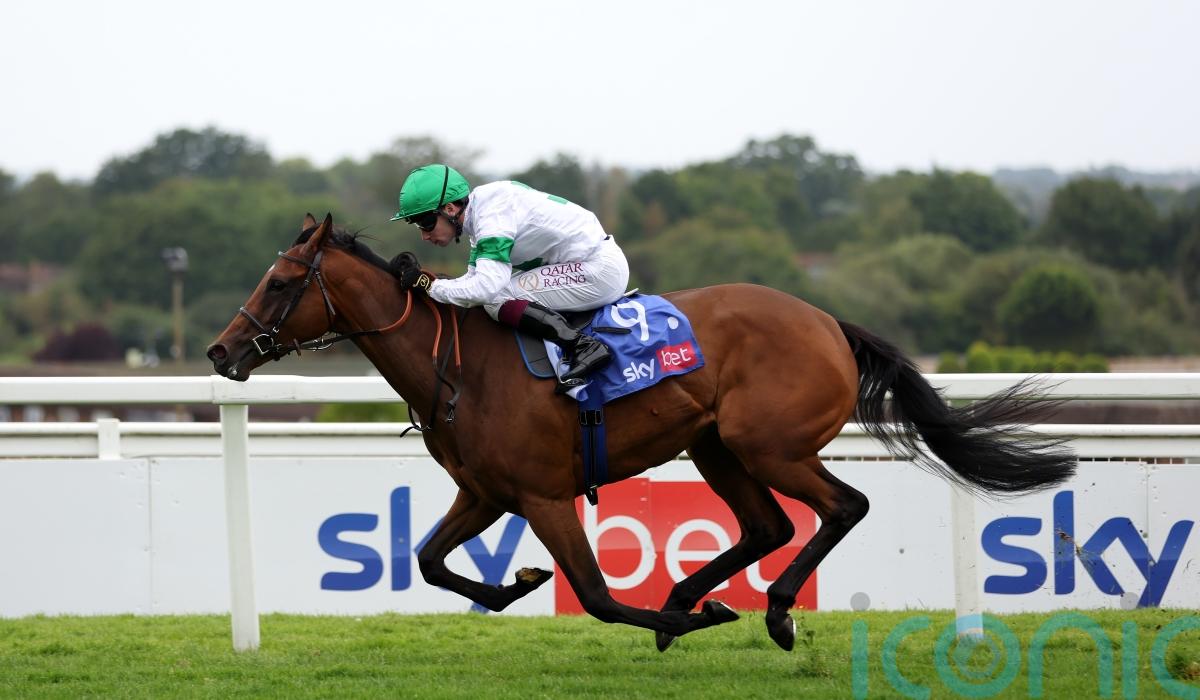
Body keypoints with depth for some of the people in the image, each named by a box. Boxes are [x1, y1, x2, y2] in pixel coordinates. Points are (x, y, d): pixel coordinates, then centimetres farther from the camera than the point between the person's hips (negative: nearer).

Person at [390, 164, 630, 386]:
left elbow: (485, 288, -31)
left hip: (600, 269, -10)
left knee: (496, 299, -17)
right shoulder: (481, 212, 9)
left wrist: (429, 285, -20)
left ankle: (582, 346, -21)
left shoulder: (492, 216, -21)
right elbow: (475, 279, 14)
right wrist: (420, 280, 1)